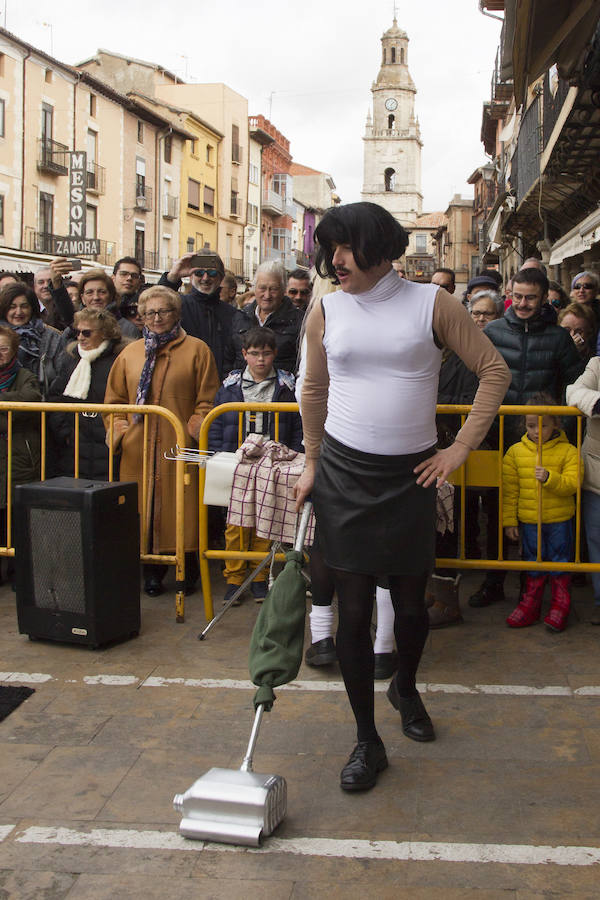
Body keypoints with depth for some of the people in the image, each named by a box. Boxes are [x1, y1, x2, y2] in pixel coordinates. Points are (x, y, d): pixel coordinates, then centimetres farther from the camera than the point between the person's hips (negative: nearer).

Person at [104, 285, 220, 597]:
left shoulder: (196, 350, 5)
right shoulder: (130, 353, 15)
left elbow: (207, 400, 0)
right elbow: (114, 399, 18)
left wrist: (192, 430, -11)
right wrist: (121, 430, 3)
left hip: (179, 447, -3)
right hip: (138, 450, 3)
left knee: (182, 508, -2)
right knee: (143, 507, 4)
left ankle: (188, 571, 12)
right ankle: (151, 571, 17)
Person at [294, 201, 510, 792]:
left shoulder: (431, 303, -4)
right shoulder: (326, 311, 3)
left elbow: (494, 371, 0)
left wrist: (460, 449, -3)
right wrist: (312, 465, 15)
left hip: (410, 476, -1)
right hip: (343, 474, 1)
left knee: (411, 603, 10)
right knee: (353, 609, 0)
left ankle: (406, 688, 42)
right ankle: (367, 739, 15)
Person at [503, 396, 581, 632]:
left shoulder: (567, 451, -6)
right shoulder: (515, 452, 0)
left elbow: (572, 484, -14)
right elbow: (509, 489, 2)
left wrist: (550, 478, -31)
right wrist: (509, 520, 0)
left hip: (559, 520, -2)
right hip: (528, 521, 2)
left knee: (560, 563, 8)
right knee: (533, 564, 13)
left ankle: (560, 606, 20)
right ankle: (530, 605, 25)